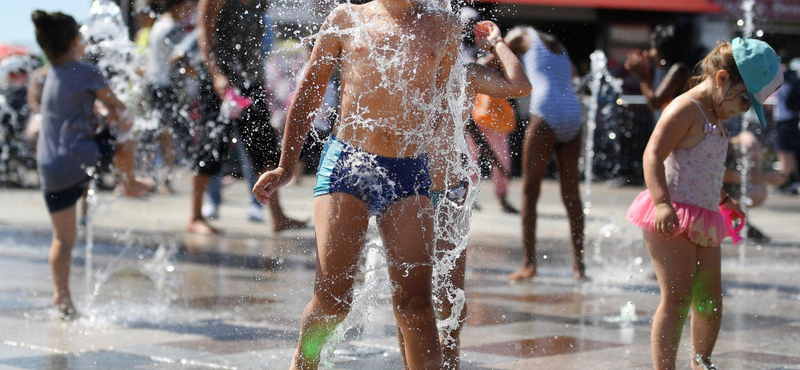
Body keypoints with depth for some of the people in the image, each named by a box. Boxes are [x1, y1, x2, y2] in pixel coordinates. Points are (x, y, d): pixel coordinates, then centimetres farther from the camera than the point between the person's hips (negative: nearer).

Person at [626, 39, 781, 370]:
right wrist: (662, 203, -31)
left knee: (710, 300, 12)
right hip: (672, 218, -9)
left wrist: (723, 199, 40)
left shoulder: (714, 117, 20)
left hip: (703, 223, 9)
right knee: (678, 297, -12)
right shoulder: (685, 109, -11)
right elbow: (653, 155, -21)